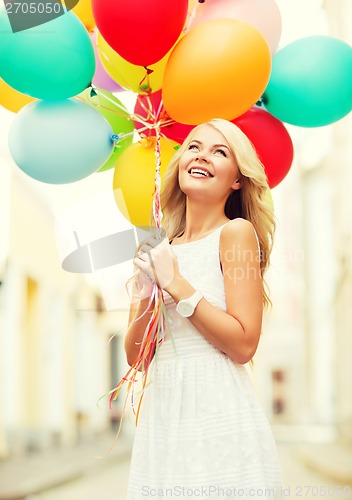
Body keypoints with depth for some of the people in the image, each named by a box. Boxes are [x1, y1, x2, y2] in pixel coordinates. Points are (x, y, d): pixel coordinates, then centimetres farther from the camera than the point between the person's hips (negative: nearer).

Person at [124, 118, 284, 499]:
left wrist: (177, 285, -14)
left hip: (219, 414, -5)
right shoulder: (160, 249, 11)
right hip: (162, 417, 5)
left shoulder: (235, 232, -5)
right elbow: (135, 356, 9)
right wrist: (145, 297, -8)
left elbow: (243, 346, -13)